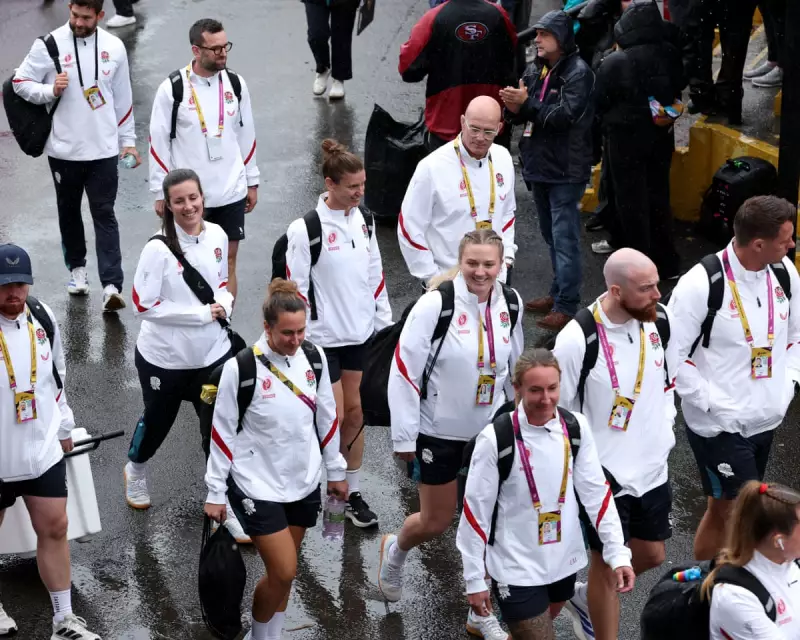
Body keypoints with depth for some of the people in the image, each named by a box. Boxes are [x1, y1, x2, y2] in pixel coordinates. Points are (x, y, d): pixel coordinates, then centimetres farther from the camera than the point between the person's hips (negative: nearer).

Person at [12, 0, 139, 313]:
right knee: (69, 211, 15)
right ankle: (77, 267, 35)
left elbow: (123, 98, 9)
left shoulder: (114, 47, 0)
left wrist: (127, 140, 9)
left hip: (104, 149, 0)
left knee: (104, 215, -4)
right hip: (63, 149, 0)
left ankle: (112, 286, -9)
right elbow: (20, 82, 0)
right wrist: (50, 90, -18)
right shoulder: (49, 45, -7)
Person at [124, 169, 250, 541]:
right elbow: (143, 305, -21)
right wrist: (203, 314, -21)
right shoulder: (159, 248, -23)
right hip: (164, 357, -3)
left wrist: (224, 303, -13)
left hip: (213, 353, 3)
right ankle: (135, 470, 52)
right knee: (157, 421, 20)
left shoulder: (217, 235, -7)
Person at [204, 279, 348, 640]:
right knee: (283, 572, -7)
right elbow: (223, 433, -9)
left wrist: (335, 471, 15)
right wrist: (216, 493, -6)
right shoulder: (240, 367, -17)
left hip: (305, 484, 5)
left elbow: (327, 418, 9)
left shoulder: (314, 357, -4)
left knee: (284, 573, 13)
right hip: (258, 487, -5)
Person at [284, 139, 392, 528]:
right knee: (333, 417, -4)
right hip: (323, 337, -6)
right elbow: (295, 289, -12)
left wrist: (385, 322, 13)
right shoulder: (305, 230, -16)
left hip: (361, 334, 6)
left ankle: (352, 493, 22)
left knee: (355, 412, 11)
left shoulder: (363, 222, 4)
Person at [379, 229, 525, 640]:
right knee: (437, 522, 10)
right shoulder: (435, 304, -21)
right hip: (441, 432, -4)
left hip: (491, 430, 4)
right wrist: (404, 436, -14)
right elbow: (404, 370, -17)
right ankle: (394, 551, 45)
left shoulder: (509, 304, -5)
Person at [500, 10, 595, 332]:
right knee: (551, 234, 17)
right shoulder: (534, 70, 9)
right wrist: (515, 108, -11)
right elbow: (525, 114, 11)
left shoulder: (579, 73, -11)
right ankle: (558, 292, 29)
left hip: (566, 170, -8)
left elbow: (565, 115, -22)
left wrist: (527, 104, -21)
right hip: (539, 164, 8)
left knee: (564, 237, -8)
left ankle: (567, 305, -5)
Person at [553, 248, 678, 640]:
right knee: (608, 564, 8)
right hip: (602, 474, -6)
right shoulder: (577, 341, -26)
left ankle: (586, 601, 45)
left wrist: (664, 424, 7)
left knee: (651, 556, 20)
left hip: (652, 465, 6)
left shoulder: (661, 319, -8)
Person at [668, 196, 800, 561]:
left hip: (766, 421, 6)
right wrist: (714, 403, -19)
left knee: (724, 510, 18)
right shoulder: (701, 285, -21)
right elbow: (671, 357, -16)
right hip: (718, 426, -6)